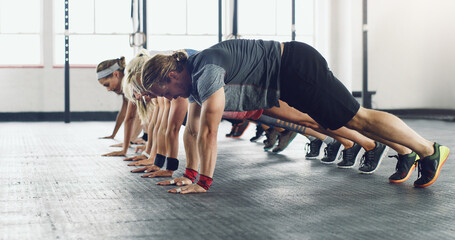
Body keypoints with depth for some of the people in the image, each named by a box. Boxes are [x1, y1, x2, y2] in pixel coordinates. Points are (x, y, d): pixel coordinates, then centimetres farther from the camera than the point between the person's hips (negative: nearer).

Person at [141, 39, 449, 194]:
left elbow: (209, 130, -24)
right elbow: (193, 129, 16)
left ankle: (430, 151, 6)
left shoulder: (206, 71, -22)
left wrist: (203, 182, -18)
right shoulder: (193, 78, 8)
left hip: (297, 66, -9)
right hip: (288, 82, 9)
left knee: (356, 118, -5)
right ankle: (404, 152, 27)